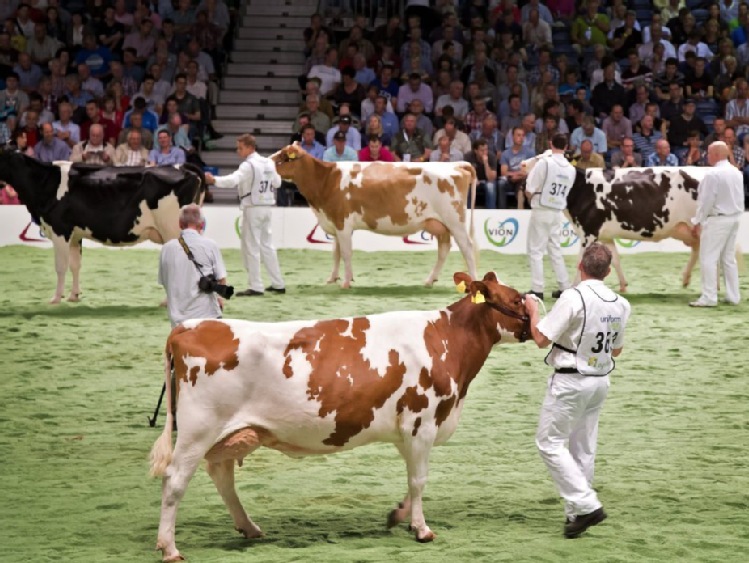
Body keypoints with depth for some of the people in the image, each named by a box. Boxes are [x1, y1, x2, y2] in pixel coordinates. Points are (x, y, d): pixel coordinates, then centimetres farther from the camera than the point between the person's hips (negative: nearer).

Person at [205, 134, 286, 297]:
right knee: (267, 245, 16)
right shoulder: (269, 163, 9)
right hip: (267, 207, 8)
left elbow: (233, 179, -32)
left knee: (251, 247, -3)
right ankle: (278, 284, 19)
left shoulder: (248, 165, -16)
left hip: (253, 208, -8)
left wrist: (214, 180, -42)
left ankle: (256, 286, -5)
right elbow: (277, 182, 21)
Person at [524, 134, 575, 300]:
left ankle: (537, 290, -2)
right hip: (558, 213, 5)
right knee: (555, 250, 16)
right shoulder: (571, 169, 3)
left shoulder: (544, 162, -13)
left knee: (536, 251, 1)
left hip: (541, 211, -5)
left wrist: (533, 200, 8)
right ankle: (564, 287, 16)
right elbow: (566, 192, 7)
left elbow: (529, 191, -12)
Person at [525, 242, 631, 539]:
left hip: (570, 380, -7)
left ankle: (586, 504, -9)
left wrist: (533, 311, 0)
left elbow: (541, 338, -17)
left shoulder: (573, 298, -20)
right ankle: (577, 513, 19)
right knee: (584, 447, 15)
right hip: (600, 381, 7)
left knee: (549, 441, 1)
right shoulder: (620, 304, 1)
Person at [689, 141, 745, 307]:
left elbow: (706, 201, -16)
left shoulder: (712, 175, -17)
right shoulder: (737, 173, 8)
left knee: (708, 258, -4)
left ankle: (709, 297, -8)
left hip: (717, 219, -8)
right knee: (729, 258, 14)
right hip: (735, 217, 8)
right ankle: (733, 296, 15)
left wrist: (697, 222, -8)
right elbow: (739, 198, 14)